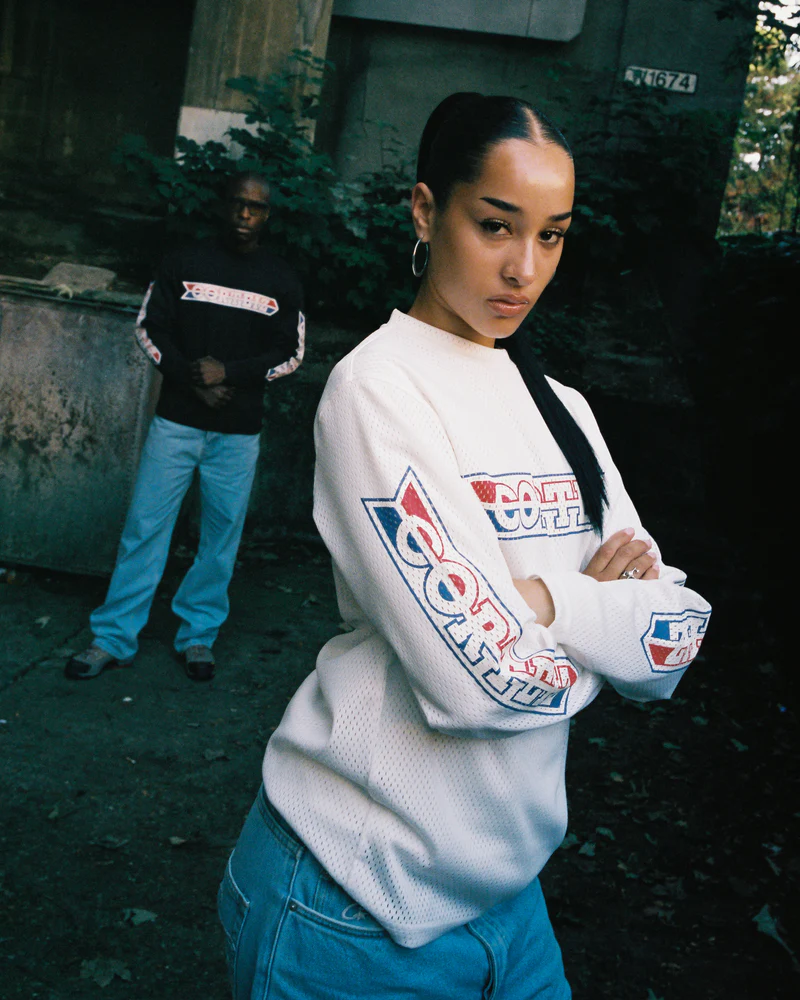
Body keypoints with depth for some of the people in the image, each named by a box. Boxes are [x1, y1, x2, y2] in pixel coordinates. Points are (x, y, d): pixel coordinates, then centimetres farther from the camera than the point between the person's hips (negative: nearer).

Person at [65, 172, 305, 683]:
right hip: (177, 420, 0)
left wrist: (227, 372, -11)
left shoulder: (282, 281, 6)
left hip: (239, 431, 1)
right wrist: (194, 381, -10)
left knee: (222, 534, 4)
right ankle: (114, 636, 8)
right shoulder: (185, 263, 6)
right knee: (146, 525, -1)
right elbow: (150, 328, 4)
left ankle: (199, 635, 19)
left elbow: (291, 352, 3)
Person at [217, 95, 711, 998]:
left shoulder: (560, 408, 5)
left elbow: (679, 633, -1)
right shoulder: (378, 386, -16)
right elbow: (483, 676, -25)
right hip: (358, 896, -6)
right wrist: (610, 617, -8)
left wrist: (544, 600, -17)